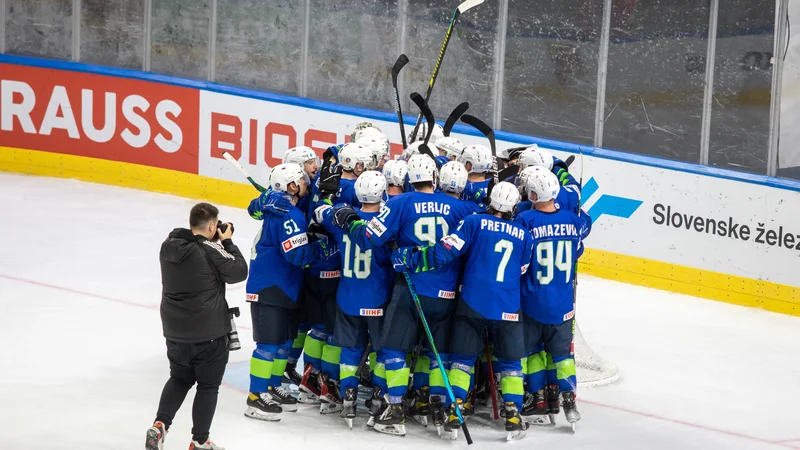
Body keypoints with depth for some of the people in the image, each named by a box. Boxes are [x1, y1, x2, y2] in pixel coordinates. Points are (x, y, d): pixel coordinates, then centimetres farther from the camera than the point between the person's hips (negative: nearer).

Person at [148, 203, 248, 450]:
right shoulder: (211, 251, -19)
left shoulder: (169, 245, 0)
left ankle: (160, 426, 7)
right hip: (209, 333, -6)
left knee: (180, 378, 23)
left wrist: (216, 242, 9)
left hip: (175, 331, 6)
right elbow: (239, 271, -9)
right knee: (208, 385, 9)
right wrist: (227, 242, -1)